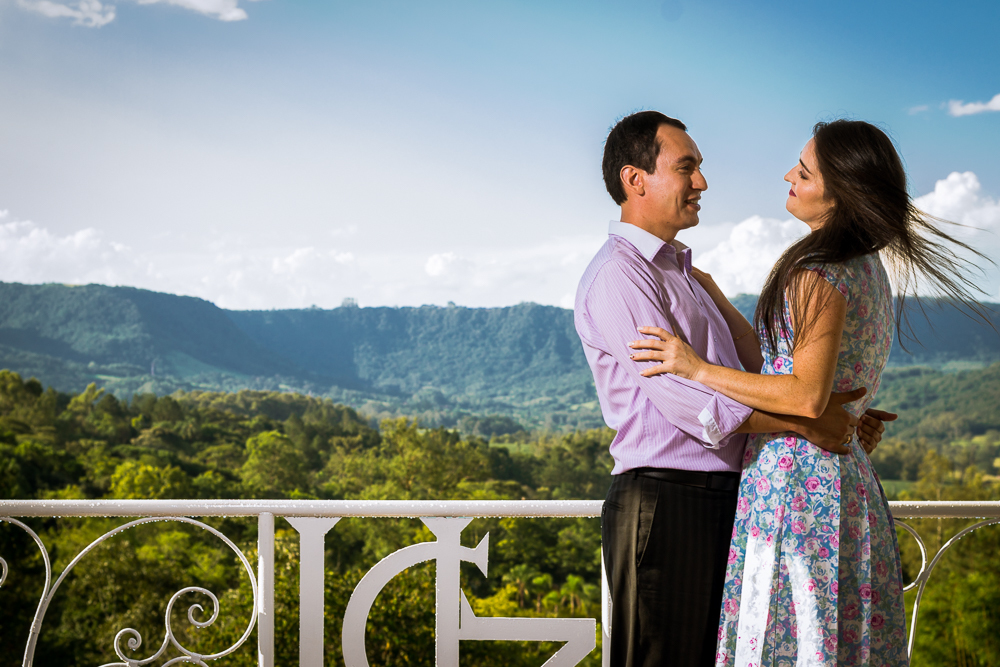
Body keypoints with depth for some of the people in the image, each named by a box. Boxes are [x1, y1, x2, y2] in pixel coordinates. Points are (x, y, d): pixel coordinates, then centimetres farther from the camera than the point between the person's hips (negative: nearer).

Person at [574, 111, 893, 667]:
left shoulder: (682, 273, 22)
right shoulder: (617, 276, -10)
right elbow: (684, 396, -20)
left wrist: (838, 420, 12)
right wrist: (805, 422, -18)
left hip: (719, 498, 10)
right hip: (663, 505, -10)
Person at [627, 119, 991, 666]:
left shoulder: (820, 277, -16)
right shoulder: (868, 270, 13)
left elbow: (807, 397, -22)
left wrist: (698, 369, -19)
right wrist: (718, 302, 17)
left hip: (796, 479, -10)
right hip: (846, 473, 10)